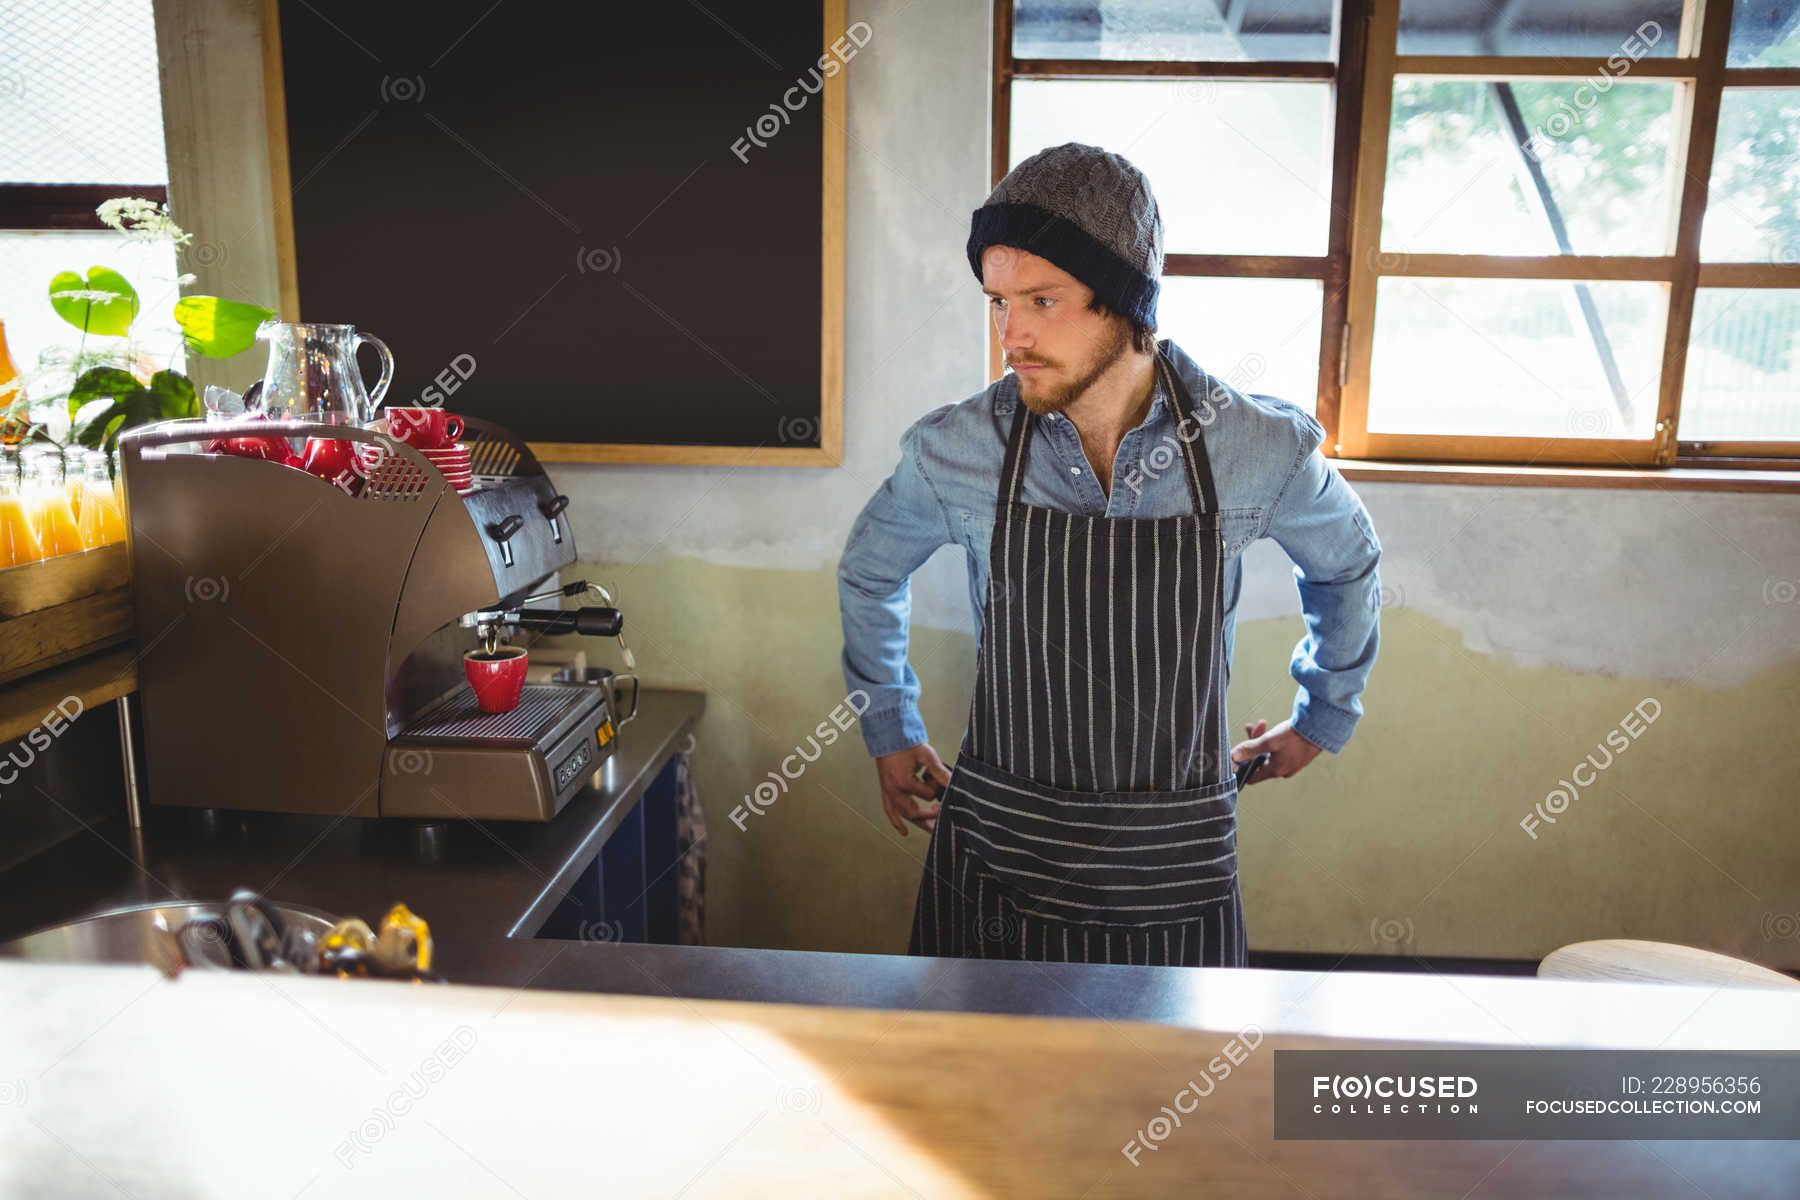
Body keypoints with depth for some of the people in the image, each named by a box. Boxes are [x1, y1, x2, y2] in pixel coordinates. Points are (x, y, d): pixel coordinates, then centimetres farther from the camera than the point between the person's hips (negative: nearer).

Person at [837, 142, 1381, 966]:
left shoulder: (1258, 449, -10)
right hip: (996, 857, 0)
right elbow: (868, 571, 12)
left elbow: (1346, 564, 13)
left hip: (1172, 869, 0)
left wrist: (1322, 718, 22)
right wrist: (890, 734, 16)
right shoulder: (956, 450, -10)